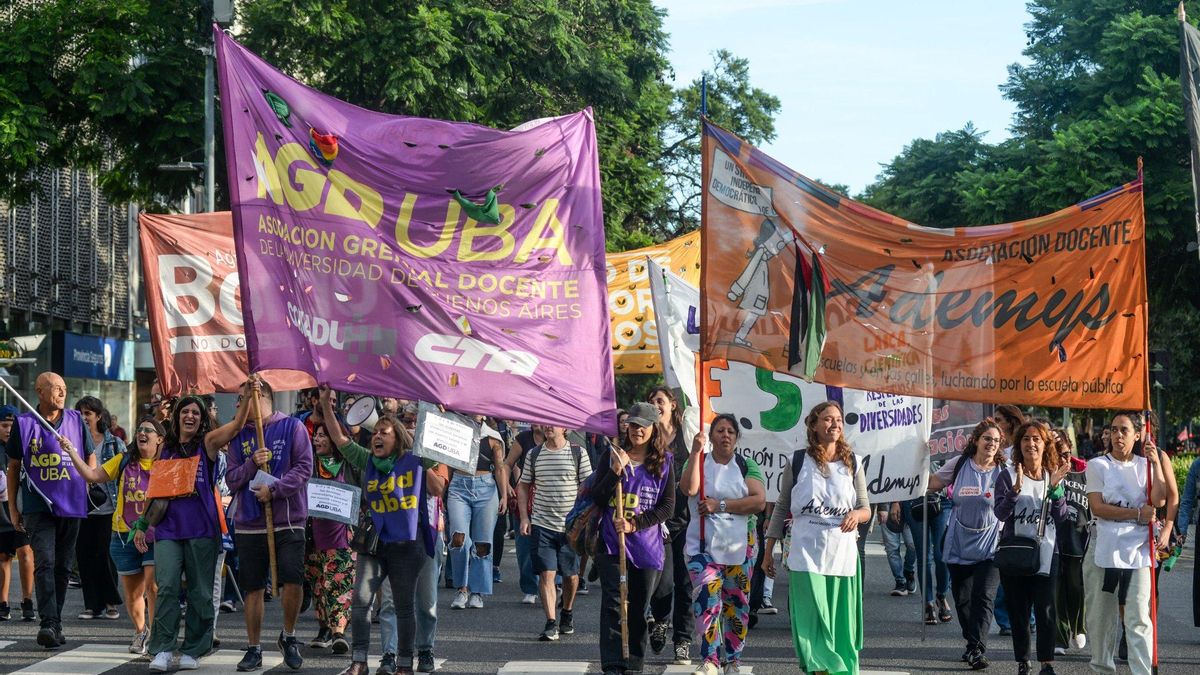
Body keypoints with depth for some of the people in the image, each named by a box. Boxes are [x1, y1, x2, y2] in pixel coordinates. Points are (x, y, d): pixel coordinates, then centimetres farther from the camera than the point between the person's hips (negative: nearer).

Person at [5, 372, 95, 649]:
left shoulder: (76, 420, 6)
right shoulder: (23, 423, 1)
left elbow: (91, 458, 17)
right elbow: (13, 467, 8)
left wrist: (86, 487, 7)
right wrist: (12, 507, 7)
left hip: (72, 506, 3)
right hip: (37, 506, -3)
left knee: (62, 566, 8)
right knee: (44, 563, -15)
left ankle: (55, 624, 18)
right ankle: (48, 624, -22)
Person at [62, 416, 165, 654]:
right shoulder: (123, 462, 7)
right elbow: (92, 475, 3)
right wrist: (71, 452, -5)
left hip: (155, 536, -3)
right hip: (125, 535, 3)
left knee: (153, 586, -17)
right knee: (132, 591, 13)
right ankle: (140, 631, 34)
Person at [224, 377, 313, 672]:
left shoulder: (292, 427, 0)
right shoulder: (239, 436, 11)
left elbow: (304, 468, -8)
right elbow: (231, 480, 7)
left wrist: (274, 490, -17)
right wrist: (252, 464, -11)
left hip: (287, 522, -3)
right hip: (249, 525, 3)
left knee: (293, 580, -16)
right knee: (253, 589, 6)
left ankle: (288, 636, 7)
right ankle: (253, 650, 17)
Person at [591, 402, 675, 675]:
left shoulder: (665, 462, 4)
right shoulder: (612, 456, 5)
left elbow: (668, 506, 0)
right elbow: (597, 499, 1)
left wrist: (635, 524, -11)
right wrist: (616, 471, -13)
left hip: (647, 545, 1)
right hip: (611, 543, -1)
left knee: (638, 608, 8)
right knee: (613, 604, -9)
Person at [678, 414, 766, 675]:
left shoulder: (747, 466, 7)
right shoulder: (698, 462, 9)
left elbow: (759, 501, -7)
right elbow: (689, 489, -12)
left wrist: (720, 505, -13)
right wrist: (696, 452, -15)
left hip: (740, 544, 1)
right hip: (703, 543, -1)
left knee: (736, 602, 6)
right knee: (707, 597, -15)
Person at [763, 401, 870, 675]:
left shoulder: (853, 463, 8)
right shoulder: (798, 461, 3)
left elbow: (866, 509, 10)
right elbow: (781, 508, 8)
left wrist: (856, 514, -15)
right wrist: (768, 552, 7)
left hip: (843, 556, 2)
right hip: (806, 556, -2)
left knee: (841, 628, 4)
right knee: (813, 625, -9)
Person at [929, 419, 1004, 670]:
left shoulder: (1004, 471, -1)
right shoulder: (959, 465, 3)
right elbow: (931, 483, 11)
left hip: (989, 546, -2)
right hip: (959, 544, 3)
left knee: (983, 597, -14)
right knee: (962, 599, 10)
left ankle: (977, 649, -15)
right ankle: (973, 643, 28)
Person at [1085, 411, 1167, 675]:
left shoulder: (1146, 465, 11)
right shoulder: (1098, 465, 4)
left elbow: (1159, 501, -4)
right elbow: (1097, 507, -7)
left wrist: (1156, 462, -6)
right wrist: (1137, 514, -10)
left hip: (1138, 551, 1)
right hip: (1104, 550, 0)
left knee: (1138, 618, -8)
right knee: (1100, 614, 7)